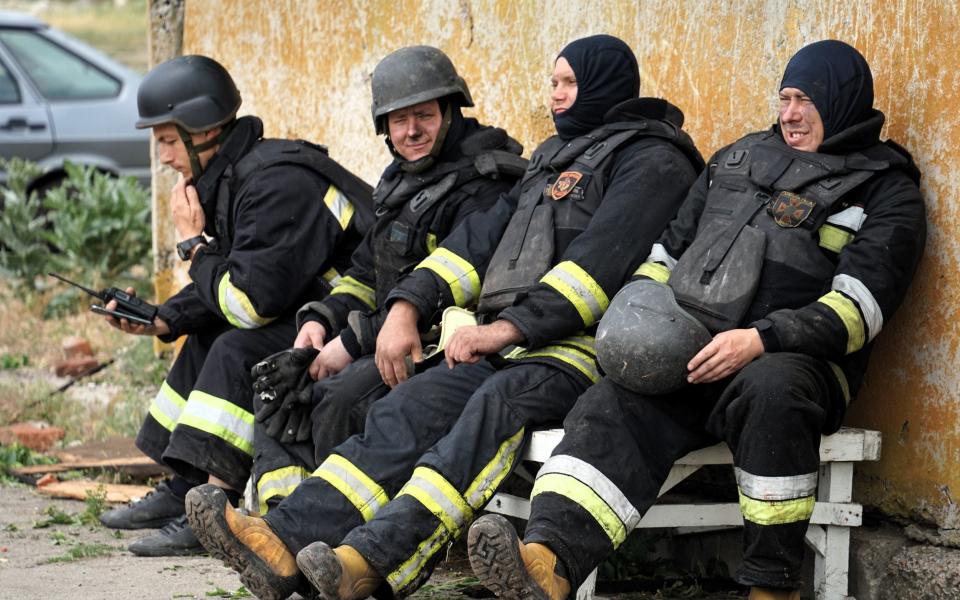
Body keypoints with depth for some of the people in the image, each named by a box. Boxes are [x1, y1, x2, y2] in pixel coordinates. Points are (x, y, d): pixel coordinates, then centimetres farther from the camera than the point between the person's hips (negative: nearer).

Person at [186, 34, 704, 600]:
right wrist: (408, 308, 8)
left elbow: (601, 259, -14)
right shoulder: (554, 156, 29)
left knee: (497, 404, -36)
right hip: (510, 343, 8)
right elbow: (481, 236, 23)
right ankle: (287, 539, -36)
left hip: (581, 347, -8)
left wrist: (508, 327, -20)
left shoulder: (653, 160, 1)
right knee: (410, 406, -17)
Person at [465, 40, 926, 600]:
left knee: (769, 390, -40)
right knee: (614, 408, -25)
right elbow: (671, 245, 31)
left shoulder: (886, 191, 6)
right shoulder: (740, 158, 26)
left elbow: (858, 305, -8)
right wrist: (637, 311, 9)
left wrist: (761, 340, -21)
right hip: (687, 356, 5)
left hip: (787, 360, -5)